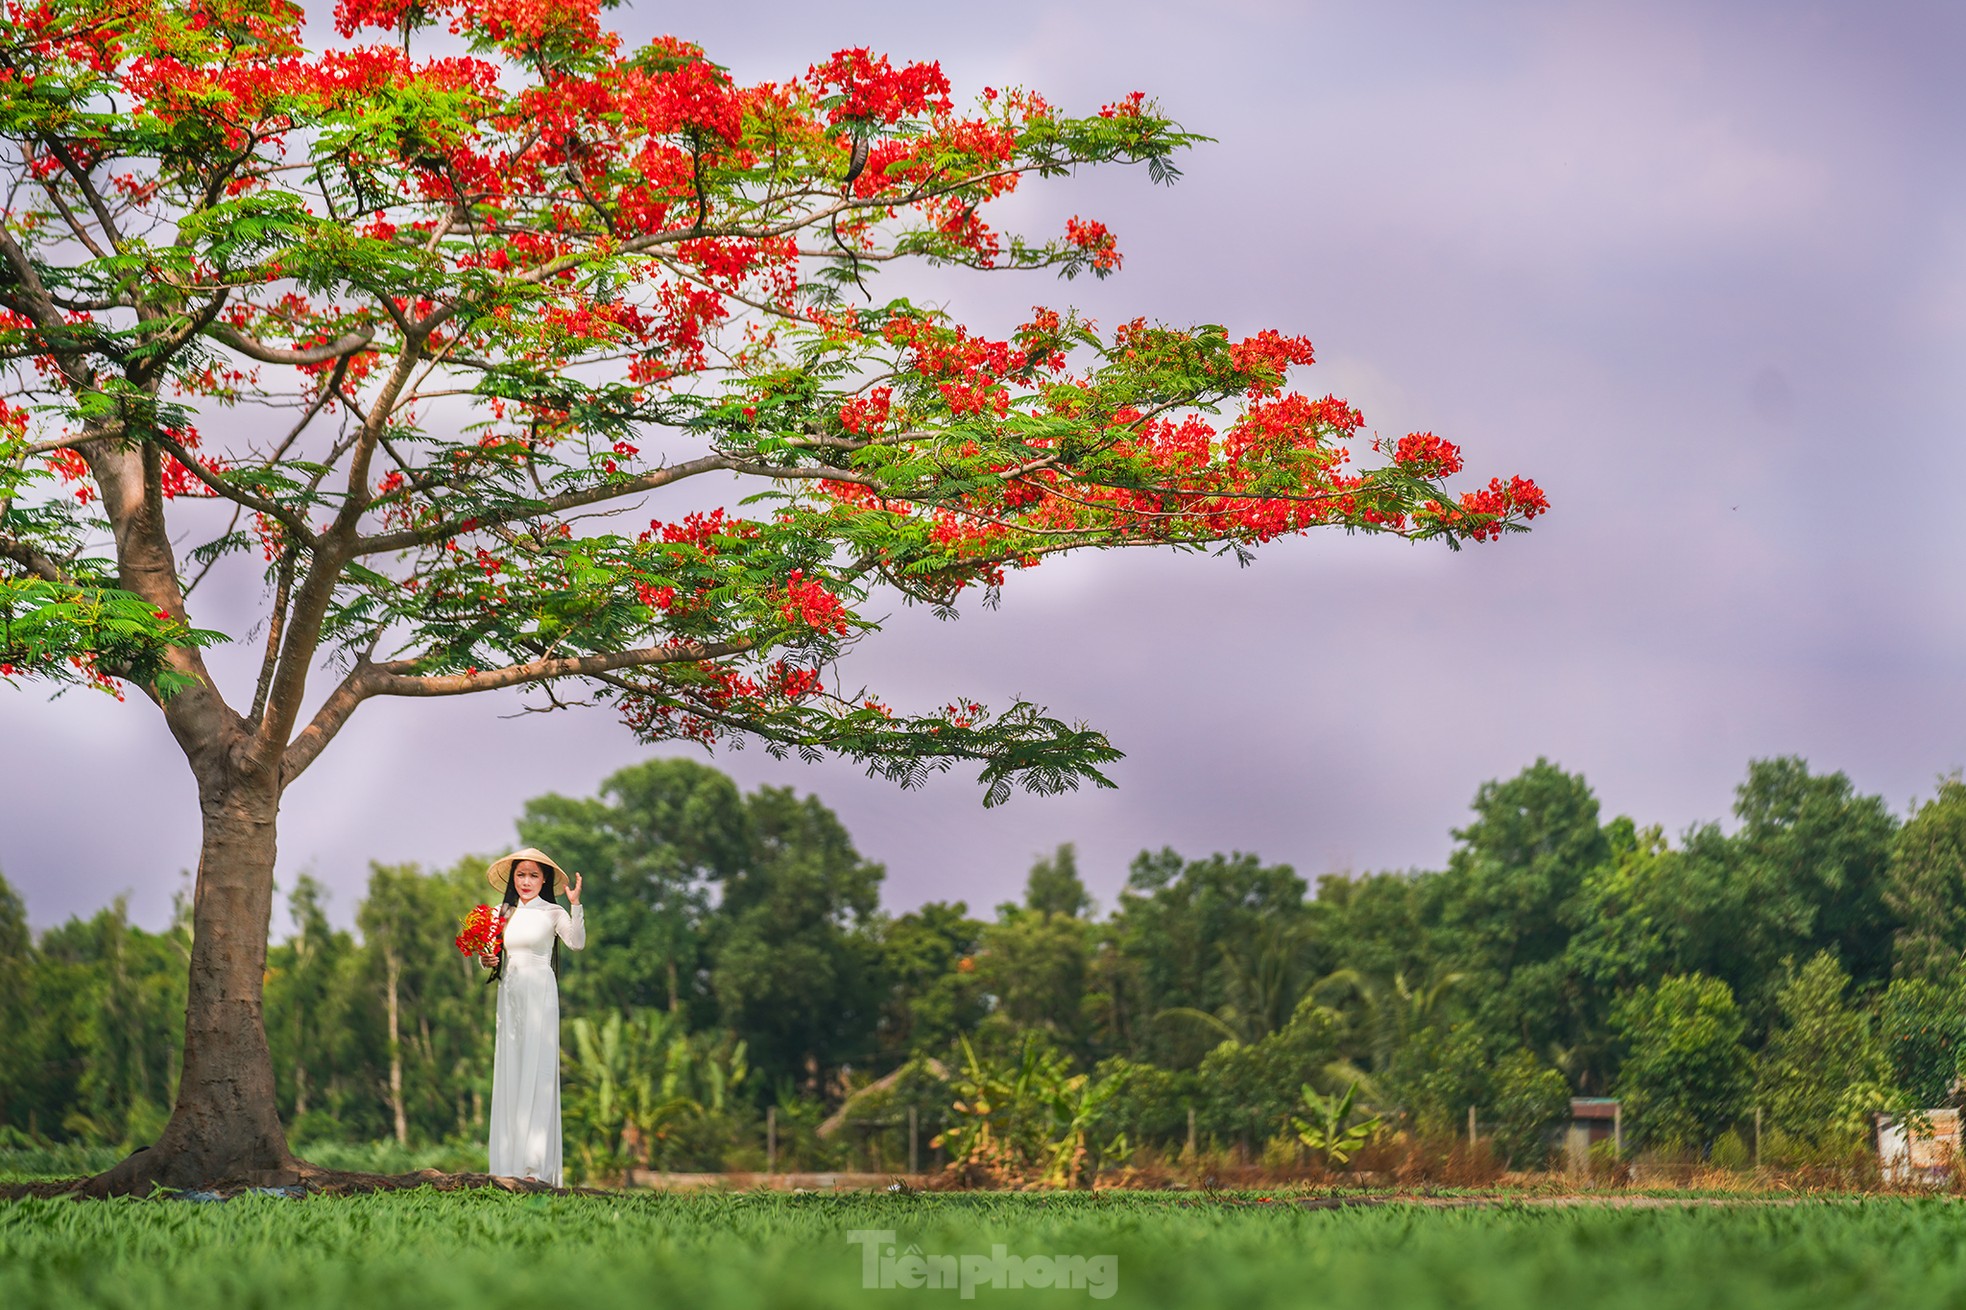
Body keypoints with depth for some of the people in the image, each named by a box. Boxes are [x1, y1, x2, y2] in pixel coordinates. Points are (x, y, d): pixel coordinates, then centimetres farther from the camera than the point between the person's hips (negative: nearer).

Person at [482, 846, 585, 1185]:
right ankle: (509, 1162, 4)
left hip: (540, 995, -4)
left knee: (536, 1072, -7)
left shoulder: (553, 912, -1)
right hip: (509, 995, 4)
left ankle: (536, 1164, -9)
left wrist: (575, 905, -30)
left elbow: (577, 942, -18)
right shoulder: (502, 913, 11)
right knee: (508, 1072, 2)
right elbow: (489, 953, 18)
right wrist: (486, 962, -4)